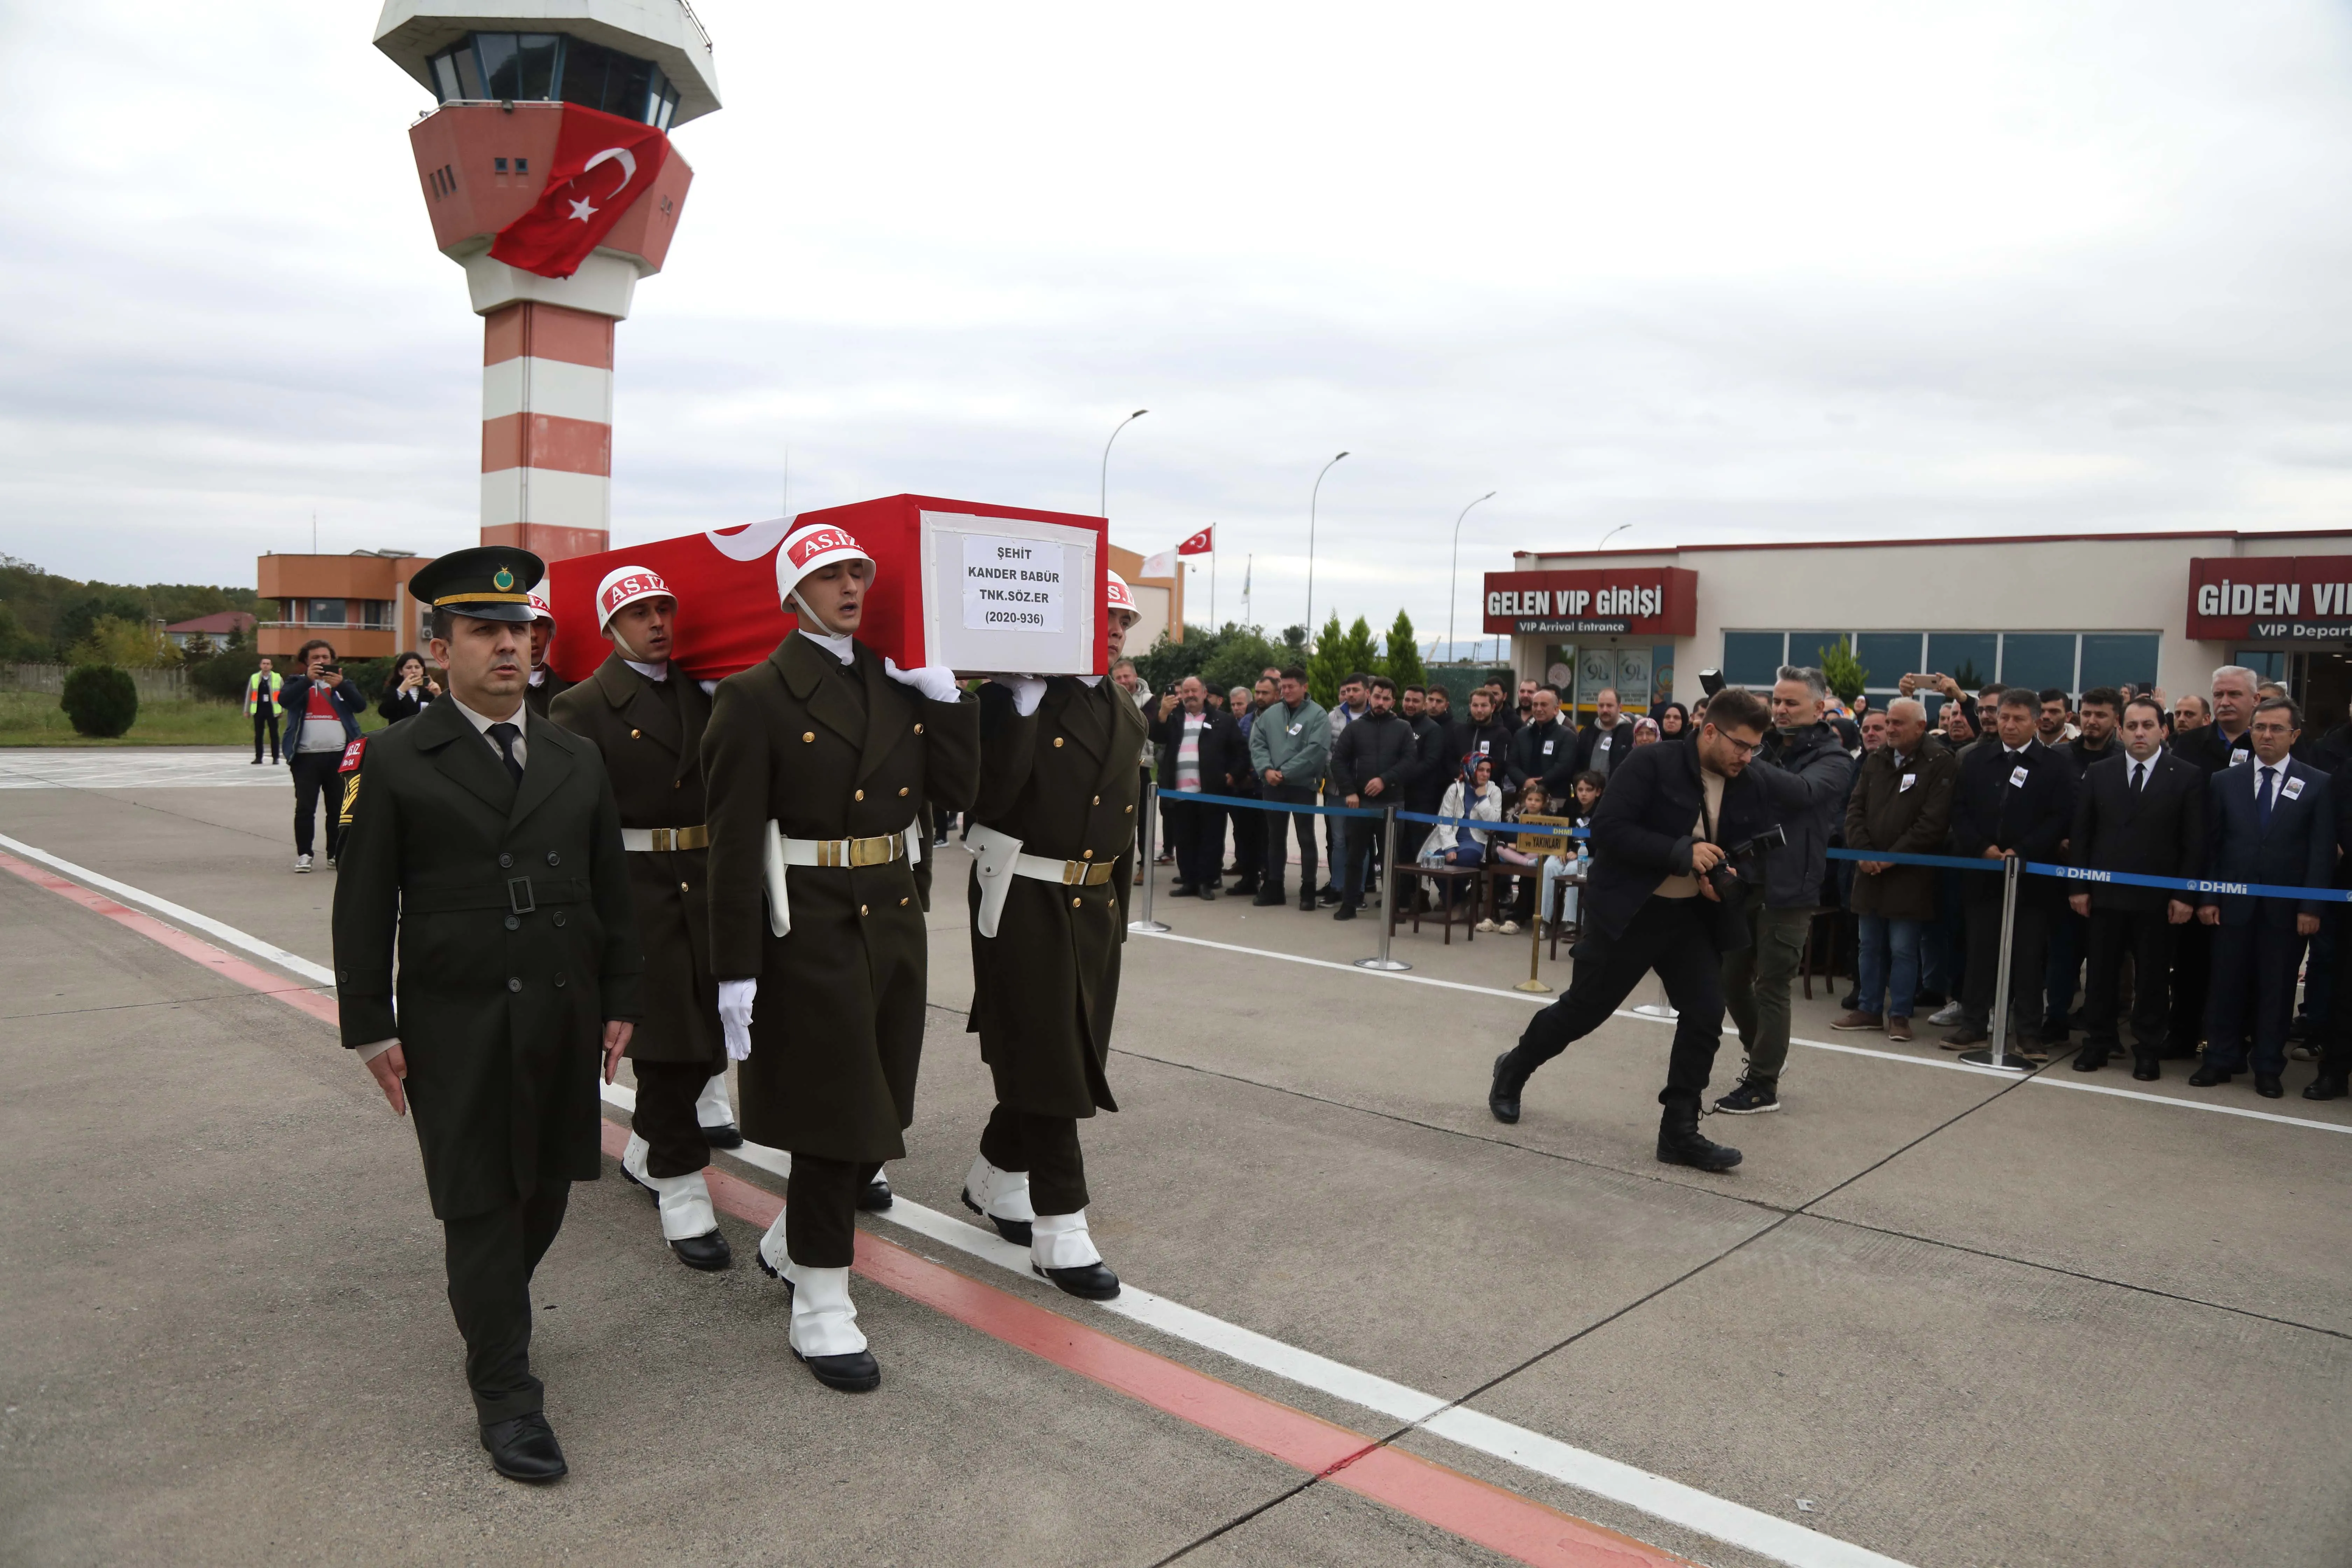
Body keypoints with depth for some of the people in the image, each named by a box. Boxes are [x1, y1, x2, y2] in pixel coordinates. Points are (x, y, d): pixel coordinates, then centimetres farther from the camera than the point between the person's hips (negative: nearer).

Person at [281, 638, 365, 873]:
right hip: (306, 756, -1)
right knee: (305, 808, -3)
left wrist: (341, 685, -18)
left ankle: (336, 854, 11)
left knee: (338, 808, 4)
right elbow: (285, 700, -9)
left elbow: (361, 706, -3)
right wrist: (308, 679, -20)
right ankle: (304, 854, 5)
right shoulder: (298, 683, 12)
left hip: (339, 755, 1)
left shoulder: (343, 684, 15)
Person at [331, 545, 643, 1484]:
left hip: (563, 1018, 4)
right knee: (479, 1204, 3)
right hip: (456, 1025, -4)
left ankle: (493, 1308, 40)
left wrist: (620, 1001, 8)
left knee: (546, 1190, 12)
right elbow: (364, 908, -3)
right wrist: (372, 1028, -5)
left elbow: (610, 890, 11)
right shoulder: (394, 763, -3)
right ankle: (505, 1392, 13)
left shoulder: (577, 761, 8)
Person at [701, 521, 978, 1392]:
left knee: (876, 1113, 15)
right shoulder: (756, 696, -8)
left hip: (893, 918, 7)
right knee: (833, 1113, 0)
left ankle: (790, 1245, 39)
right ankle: (820, 1308, 16)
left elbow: (957, 789, 4)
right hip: (809, 928, -6)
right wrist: (736, 971, -15)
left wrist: (942, 690, -3)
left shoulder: (900, 682, 10)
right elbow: (735, 842, -12)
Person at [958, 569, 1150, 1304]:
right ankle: (1060, 1230, 5)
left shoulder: (1126, 717, 12)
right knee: (1047, 1064, -3)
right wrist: (1026, 698, -25)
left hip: (1093, 907, 7)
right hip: (1023, 904, -7)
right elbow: (990, 796, -23)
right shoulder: (1014, 699, -10)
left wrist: (1117, 912, 17)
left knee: (1070, 1059, 13)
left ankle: (994, 1179, 34)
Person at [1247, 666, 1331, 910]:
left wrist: (1285, 772, -17)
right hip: (1273, 786, 5)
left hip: (1303, 785, -4)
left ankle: (1308, 890, 9)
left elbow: (1317, 749, -17)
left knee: (1306, 838, 2)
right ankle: (1273, 887, 20)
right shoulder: (1270, 714, 8)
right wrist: (1266, 770, -12)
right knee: (1275, 837, 12)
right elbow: (1257, 744, 6)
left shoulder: (1317, 714, -6)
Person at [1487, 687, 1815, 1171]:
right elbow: (1607, 828, -23)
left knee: (1706, 1014, -5)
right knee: (1583, 1010, 7)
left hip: (1694, 917, 5)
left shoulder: (1757, 785, -2)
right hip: (1628, 911, -5)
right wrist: (1684, 853, -26)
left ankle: (1679, 1131, 8)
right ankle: (1513, 1069, 33)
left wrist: (1733, 879, -15)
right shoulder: (1651, 764, -18)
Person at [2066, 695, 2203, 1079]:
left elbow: (2195, 843, -3)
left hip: (2157, 898, -2)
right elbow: (2080, 834, 6)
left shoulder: (2188, 776, 0)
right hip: (2104, 893, 2)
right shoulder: (2098, 773, 6)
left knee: (2152, 977, 6)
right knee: (2101, 973, 8)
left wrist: (2185, 895, -8)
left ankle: (2148, 1051, 16)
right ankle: (2097, 1043, 19)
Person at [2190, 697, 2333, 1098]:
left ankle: (2268, 1068, 16)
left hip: (2286, 908, -1)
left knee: (2277, 989, 6)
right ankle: (2220, 1060, 16)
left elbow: (2322, 851, -2)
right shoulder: (2224, 781, 5)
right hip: (2232, 903, 1)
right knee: (2226, 985, 5)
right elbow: (2211, 844, 5)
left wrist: (2312, 907, -7)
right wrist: (2207, 897, -1)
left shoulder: (2317, 785, 1)